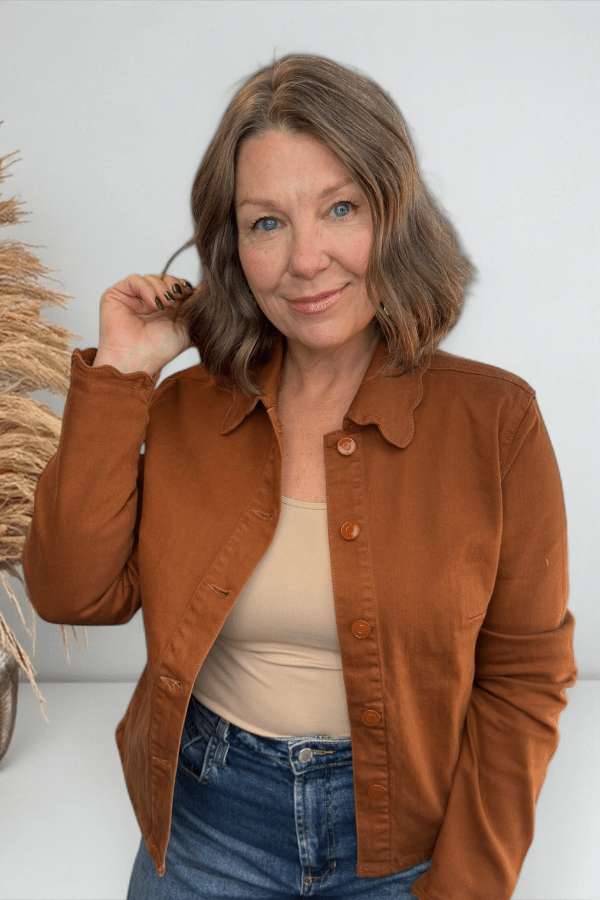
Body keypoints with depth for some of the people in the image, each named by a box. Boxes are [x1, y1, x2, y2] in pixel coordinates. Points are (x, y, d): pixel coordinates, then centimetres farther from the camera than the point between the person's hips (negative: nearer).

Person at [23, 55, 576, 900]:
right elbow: (77, 593, -14)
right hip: (206, 813, 3)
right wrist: (118, 377, -17)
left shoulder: (493, 420, -15)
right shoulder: (185, 407, -7)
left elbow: (523, 680, -9)